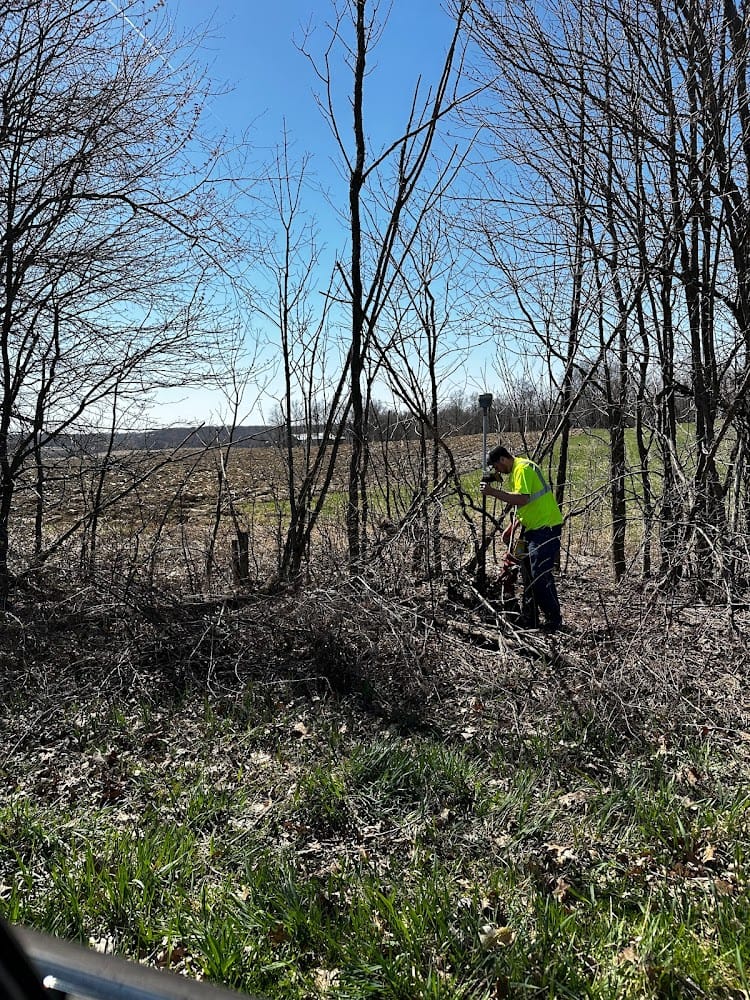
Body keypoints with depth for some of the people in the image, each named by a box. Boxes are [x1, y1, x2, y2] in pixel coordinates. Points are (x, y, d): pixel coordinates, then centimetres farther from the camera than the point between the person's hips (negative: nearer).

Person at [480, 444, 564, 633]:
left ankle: (554, 620, 0)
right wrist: (512, 527, 18)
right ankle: (527, 620, 20)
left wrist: (494, 492, -24)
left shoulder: (522, 469, -14)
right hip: (534, 528, 11)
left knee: (541, 576, -10)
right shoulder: (515, 472, 18)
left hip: (546, 527, -11)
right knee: (528, 574, 13)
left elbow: (522, 499, -28)